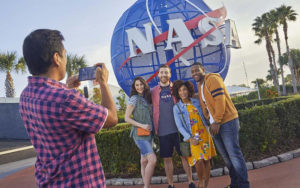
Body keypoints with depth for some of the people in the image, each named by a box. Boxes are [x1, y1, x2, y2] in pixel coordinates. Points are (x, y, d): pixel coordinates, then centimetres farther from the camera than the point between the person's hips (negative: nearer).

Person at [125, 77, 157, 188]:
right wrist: (142, 125, -16)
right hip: (139, 134, -7)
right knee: (153, 159, -18)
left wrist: (153, 129, 3)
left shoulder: (147, 98, 12)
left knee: (144, 161, 12)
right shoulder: (134, 99, -7)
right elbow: (127, 118, -10)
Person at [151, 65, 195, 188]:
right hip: (163, 130, 1)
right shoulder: (153, 92, 7)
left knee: (185, 155, 4)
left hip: (178, 128, 0)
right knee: (167, 158, 6)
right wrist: (155, 128, 4)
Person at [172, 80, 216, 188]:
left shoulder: (196, 102, 8)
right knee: (199, 161, -17)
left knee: (207, 160, 4)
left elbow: (204, 116, 15)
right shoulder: (176, 107, 0)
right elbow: (179, 126, -4)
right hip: (192, 137, -3)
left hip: (204, 134, 3)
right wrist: (189, 138, -13)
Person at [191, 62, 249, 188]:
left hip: (227, 122, -9)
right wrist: (210, 122, 9)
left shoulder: (212, 79, -10)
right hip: (214, 125, 9)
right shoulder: (200, 86, 17)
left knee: (234, 154, -6)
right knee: (226, 156, 13)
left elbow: (220, 100, -19)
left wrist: (217, 122, -20)